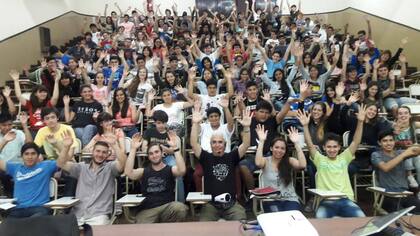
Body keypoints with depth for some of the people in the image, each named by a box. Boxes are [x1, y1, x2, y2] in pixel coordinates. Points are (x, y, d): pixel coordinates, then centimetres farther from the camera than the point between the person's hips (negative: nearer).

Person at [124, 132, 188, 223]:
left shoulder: (170, 169, 10)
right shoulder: (143, 171, 15)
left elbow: (182, 170, -14)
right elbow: (128, 172, -6)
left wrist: (175, 147, -17)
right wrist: (133, 149, -7)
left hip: (167, 207, 1)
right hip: (147, 210, -1)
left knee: (180, 208, -32)